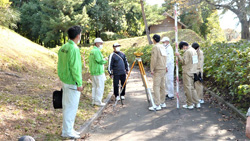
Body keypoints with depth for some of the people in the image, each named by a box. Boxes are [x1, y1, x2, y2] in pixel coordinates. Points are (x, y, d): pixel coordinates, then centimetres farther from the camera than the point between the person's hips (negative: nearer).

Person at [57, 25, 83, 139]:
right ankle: (67, 131, 9)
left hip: (65, 81, 9)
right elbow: (75, 68, -21)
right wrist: (79, 83, -16)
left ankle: (67, 129, 28)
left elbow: (60, 65, 13)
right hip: (72, 83, -9)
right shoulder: (74, 49, -19)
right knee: (71, 106, 0)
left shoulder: (63, 48, 8)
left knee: (67, 106, 17)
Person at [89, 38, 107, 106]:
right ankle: (98, 101, -2)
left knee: (94, 86, 13)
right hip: (98, 72, -10)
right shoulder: (97, 51, -15)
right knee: (100, 87, -4)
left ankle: (94, 100, 18)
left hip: (93, 72, 10)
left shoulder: (92, 51, 16)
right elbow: (100, 61, -20)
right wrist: (105, 60, -1)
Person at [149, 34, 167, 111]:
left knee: (156, 86, -9)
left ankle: (157, 105, -12)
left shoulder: (155, 47, -10)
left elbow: (154, 59, -16)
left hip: (158, 70, -9)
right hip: (163, 69, 9)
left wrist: (152, 69, -12)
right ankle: (162, 103, 18)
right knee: (162, 86, 12)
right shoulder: (162, 47, 14)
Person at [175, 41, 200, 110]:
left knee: (187, 87, -1)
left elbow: (184, 62, -18)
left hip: (187, 72, -9)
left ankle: (190, 104, 5)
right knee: (192, 87, 15)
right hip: (193, 71, 9)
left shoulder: (187, 51, -15)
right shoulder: (194, 50, 13)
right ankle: (197, 103, 16)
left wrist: (178, 56, -11)